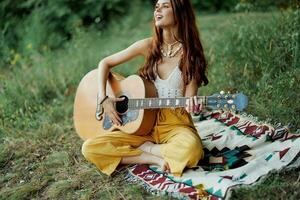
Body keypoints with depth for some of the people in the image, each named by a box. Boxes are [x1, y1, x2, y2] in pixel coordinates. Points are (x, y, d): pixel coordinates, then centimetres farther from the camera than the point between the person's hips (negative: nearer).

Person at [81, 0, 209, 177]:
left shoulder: (190, 53, -4)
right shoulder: (148, 46, 1)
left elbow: (189, 99, -6)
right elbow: (105, 63, 9)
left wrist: (191, 106, -30)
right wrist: (103, 98, -4)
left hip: (176, 125, -2)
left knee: (191, 149, -39)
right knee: (90, 148, -17)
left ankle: (143, 148, -9)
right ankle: (156, 158, -13)